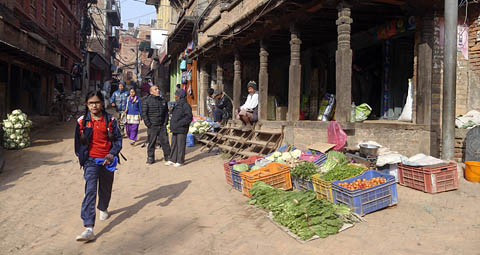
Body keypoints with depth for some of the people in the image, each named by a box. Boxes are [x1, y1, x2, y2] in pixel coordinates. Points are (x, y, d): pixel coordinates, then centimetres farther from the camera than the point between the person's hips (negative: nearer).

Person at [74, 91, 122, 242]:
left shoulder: (110, 120, -3)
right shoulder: (82, 121, -1)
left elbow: (118, 139, -3)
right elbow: (78, 142, 11)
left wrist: (112, 154, -17)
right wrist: (81, 158, 14)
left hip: (107, 161, 1)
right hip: (91, 161, -1)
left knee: (106, 188, 19)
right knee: (90, 191, -14)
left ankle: (103, 208, 52)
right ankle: (89, 229, -19)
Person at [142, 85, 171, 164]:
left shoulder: (163, 100, 10)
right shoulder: (147, 101, -3)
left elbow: (166, 112, 17)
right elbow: (144, 113, -4)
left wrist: (165, 122, 7)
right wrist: (148, 124, -9)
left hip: (162, 126, 3)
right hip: (152, 126, -3)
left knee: (165, 141, 5)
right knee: (151, 142, 2)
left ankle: (167, 156, 19)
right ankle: (150, 158, 14)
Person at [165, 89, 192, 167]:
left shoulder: (185, 105, -14)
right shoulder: (177, 105, 15)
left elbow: (189, 117, -19)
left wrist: (179, 124, -20)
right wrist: (172, 125, 12)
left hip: (181, 130, -9)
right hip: (175, 129, 9)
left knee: (181, 145, -1)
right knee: (174, 144, 13)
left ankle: (180, 161, 8)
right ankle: (173, 160, 22)